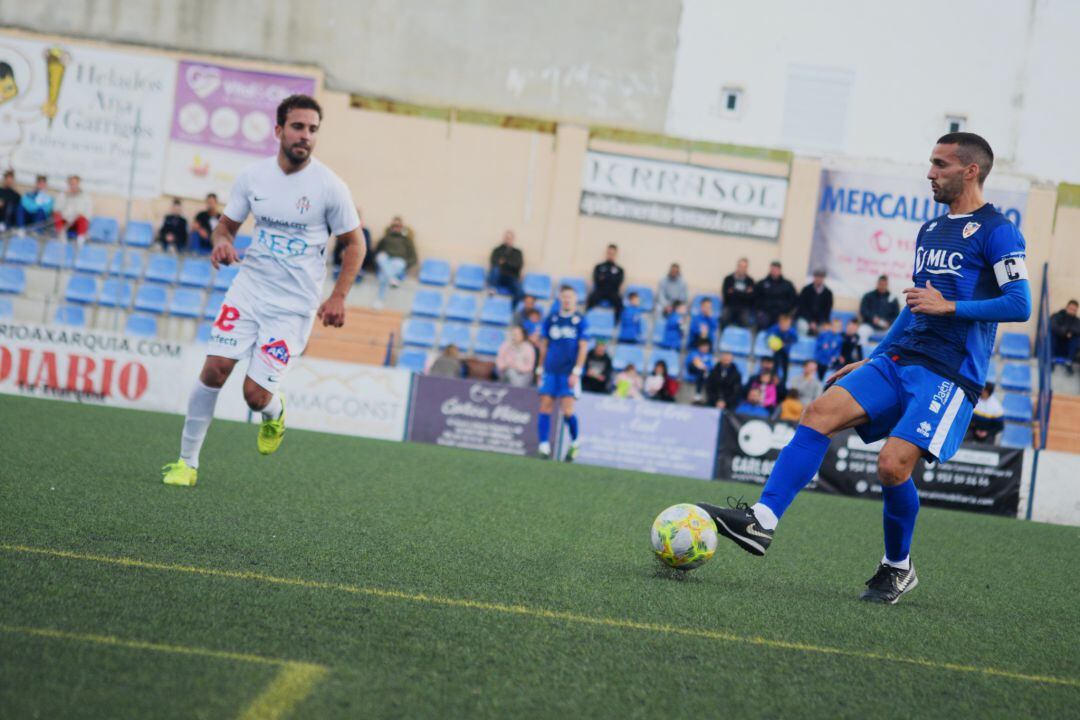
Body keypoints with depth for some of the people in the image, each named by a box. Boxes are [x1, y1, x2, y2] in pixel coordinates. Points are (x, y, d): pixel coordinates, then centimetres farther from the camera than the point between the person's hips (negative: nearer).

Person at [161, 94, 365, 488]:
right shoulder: (253, 176, 1)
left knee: (256, 394, -10)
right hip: (248, 288, 3)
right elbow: (226, 224, 14)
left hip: (295, 304, -3)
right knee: (215, 369, -11)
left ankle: (274, 413, 30)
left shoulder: (329, 186, -8)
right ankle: (187, 461, 4)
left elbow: (354, 244, 2)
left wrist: (338, 297, -8)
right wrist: (221, 242, -10)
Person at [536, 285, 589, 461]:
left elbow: (583, 348, -2)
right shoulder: (550, 319, 9)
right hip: (550, 371, 3)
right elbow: (544, 345, 14)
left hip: (569, 372, -3)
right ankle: (544, 447, -1)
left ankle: (575, 443, 14)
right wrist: (540, 369, 10)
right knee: (545, 407, -3)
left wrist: (576, 372, -10)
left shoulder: (580, 321, 1)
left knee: (567, 411, -9)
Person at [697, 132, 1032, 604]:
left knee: (893, 465, -19)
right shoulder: (929, 230, 20)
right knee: (821, 412, -12)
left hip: (949, 374, -8)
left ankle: (898, 569, 6)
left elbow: (1020, 304, -13)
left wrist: (950, 307, -18)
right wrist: (870, 362, 26)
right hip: (899, 358, 8)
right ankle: (761, 521, -18)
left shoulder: (996, 232, -5)